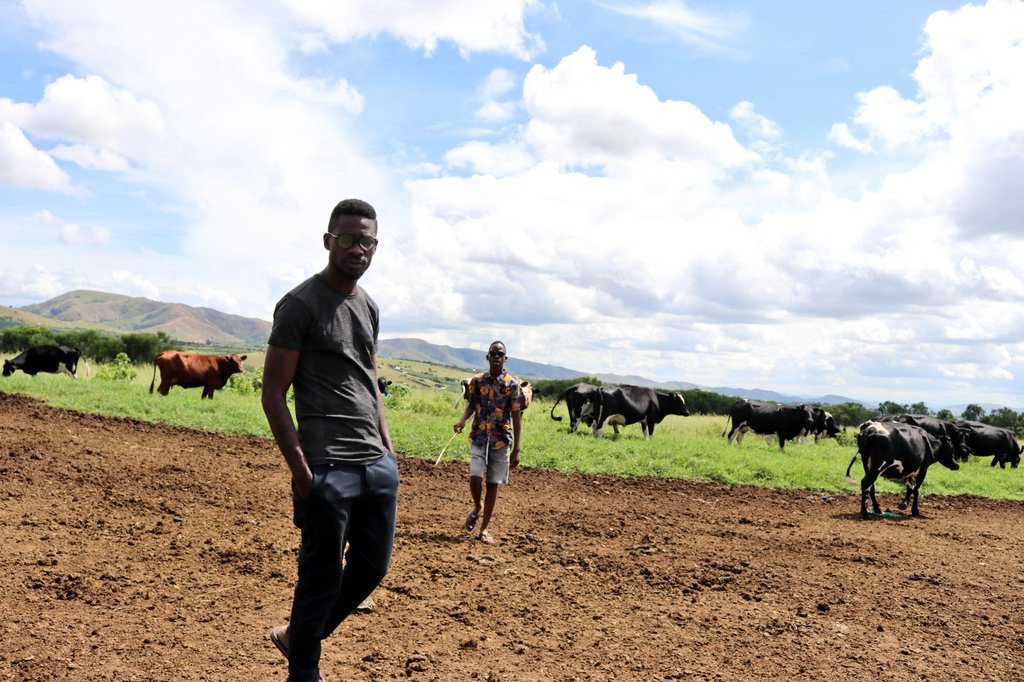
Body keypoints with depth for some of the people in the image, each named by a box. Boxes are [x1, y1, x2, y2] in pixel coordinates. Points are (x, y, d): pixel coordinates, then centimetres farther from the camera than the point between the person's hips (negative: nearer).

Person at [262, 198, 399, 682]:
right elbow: (273, 394, -9)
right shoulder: (301, 304, -6)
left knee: (372, 569, 15)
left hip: (378, 465, 8)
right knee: (322, 577, 4)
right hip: (328, 469, -7)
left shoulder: (368, 307, 16)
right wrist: (301, 472, -15)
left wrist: (388, 451, 15)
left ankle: (296, 636, 37)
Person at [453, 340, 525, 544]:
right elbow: (471, 405, 11)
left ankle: (484, 529, 17)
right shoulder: (477, 381, 2)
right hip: (479, 437, 1)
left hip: (501, 441, -1)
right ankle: (477, 507, 19)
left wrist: (516, 450, -5)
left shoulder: (513, 384, -4)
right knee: (475, 477, -14)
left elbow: (517, 418, -2)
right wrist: (462, 421, -13)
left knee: (493, 484, 4)